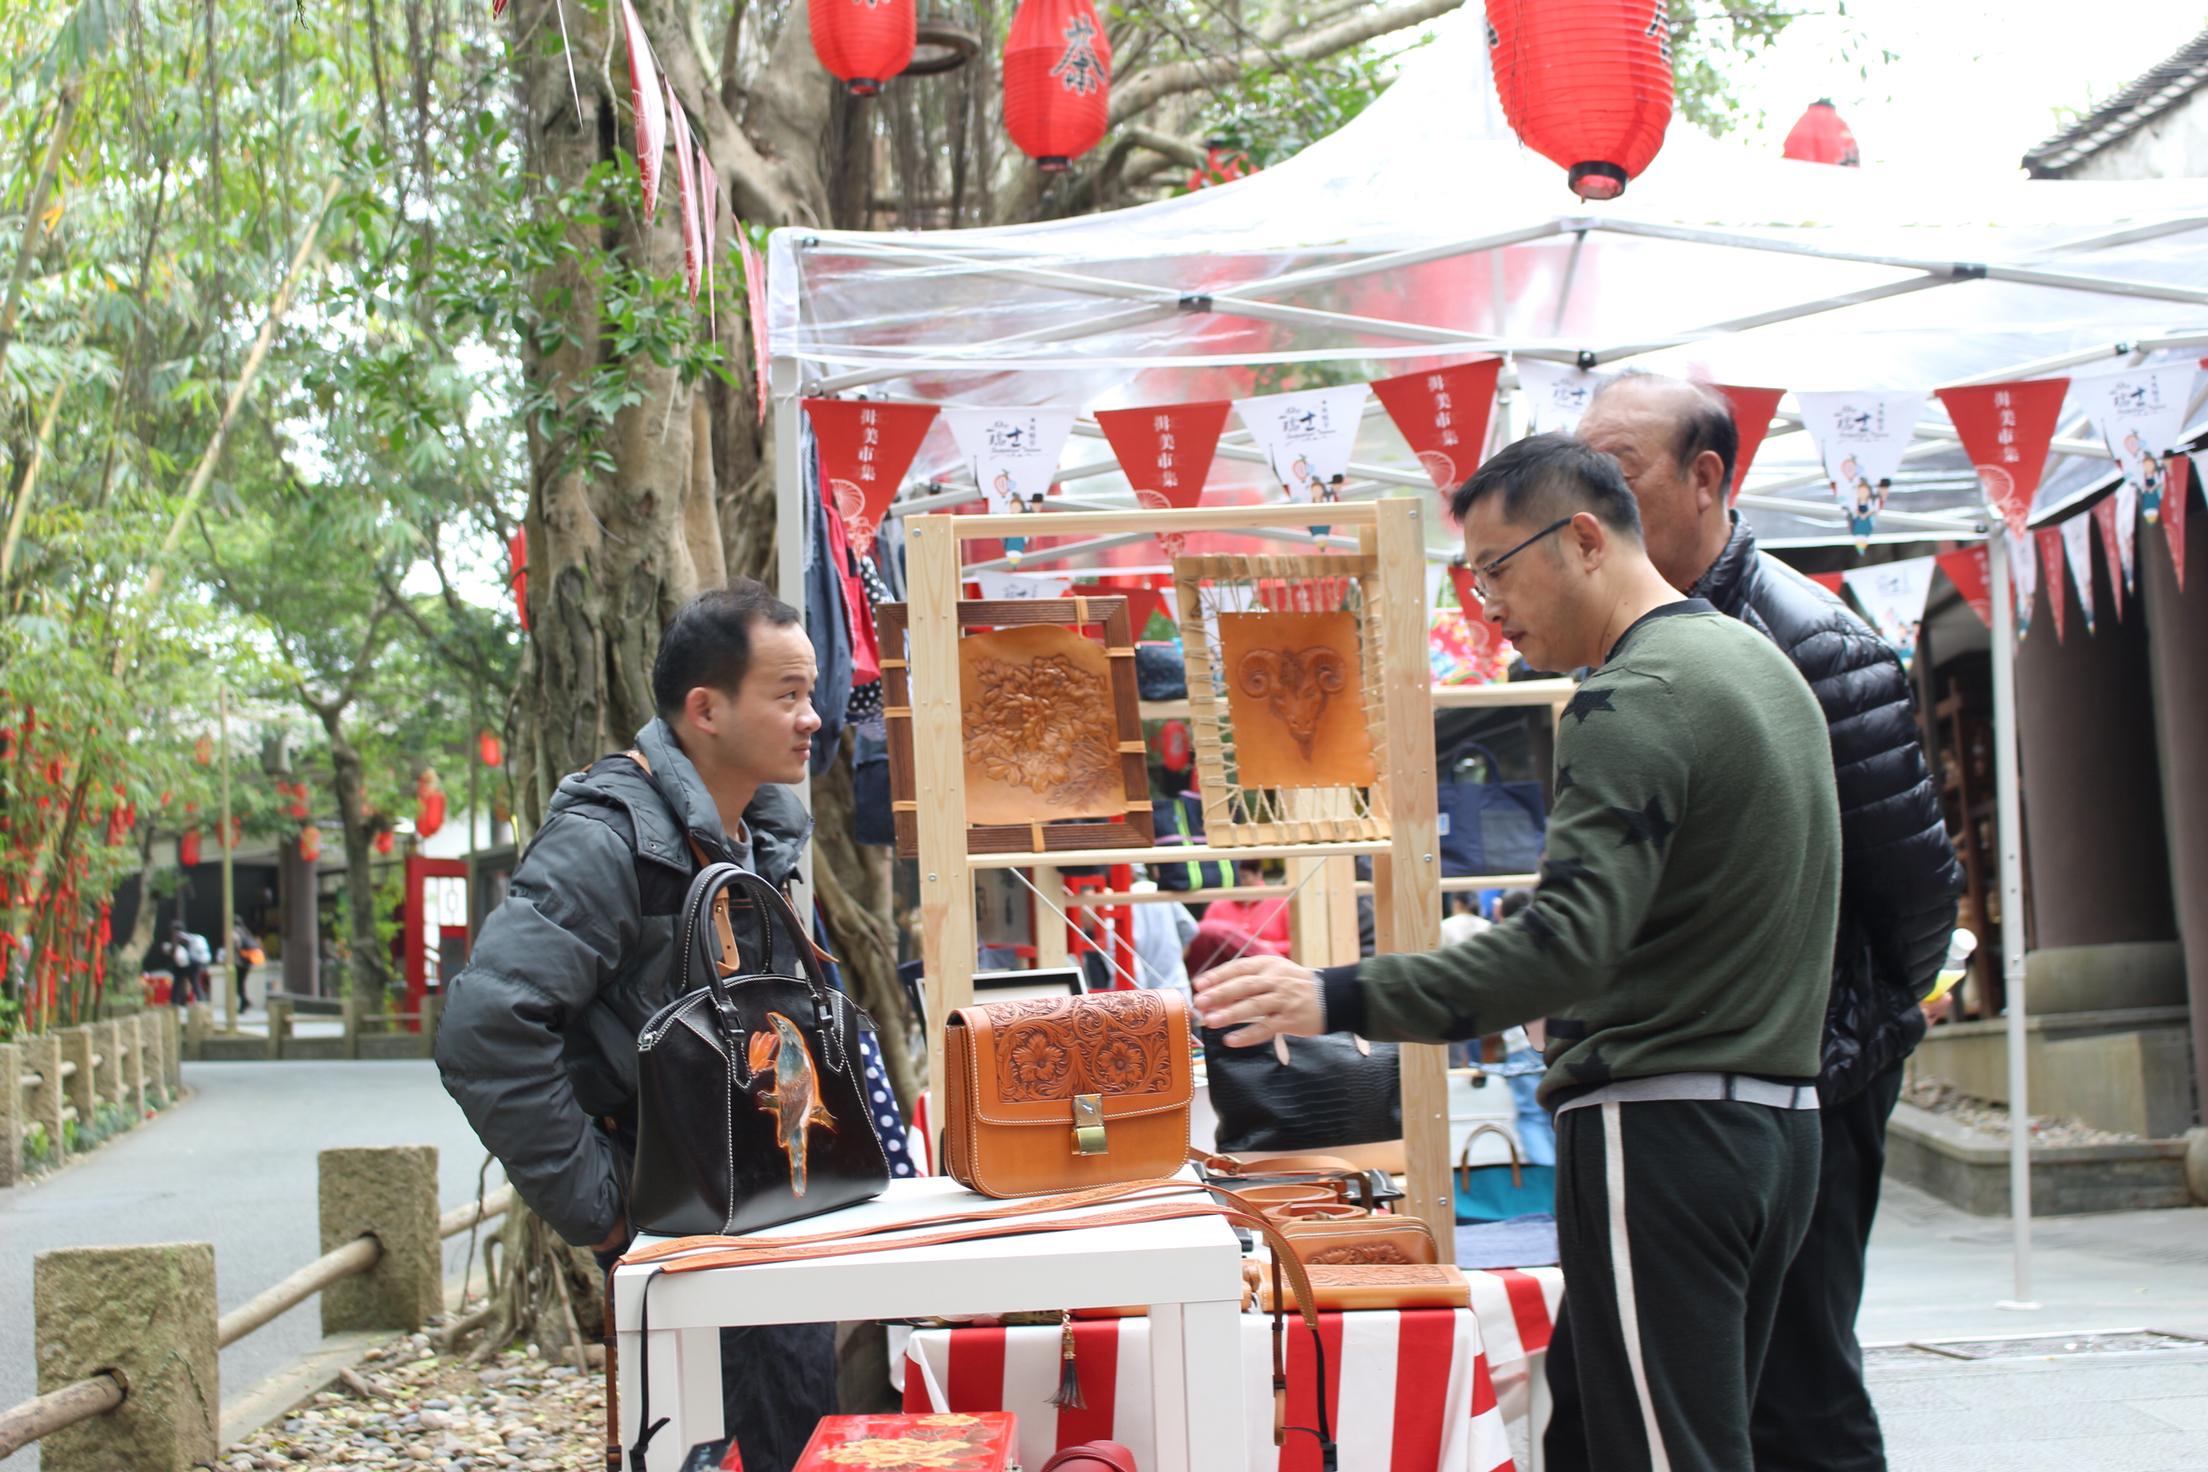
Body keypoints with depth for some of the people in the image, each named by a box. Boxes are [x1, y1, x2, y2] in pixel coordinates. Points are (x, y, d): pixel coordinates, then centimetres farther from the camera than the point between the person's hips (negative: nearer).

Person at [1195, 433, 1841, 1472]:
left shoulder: (1633, 701, -16)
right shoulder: (1761, 665, 16)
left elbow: (1568, 940, -27)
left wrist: (1337, 999, -30)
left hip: (1660, 1129, -10)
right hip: (1777, 1122, 10)